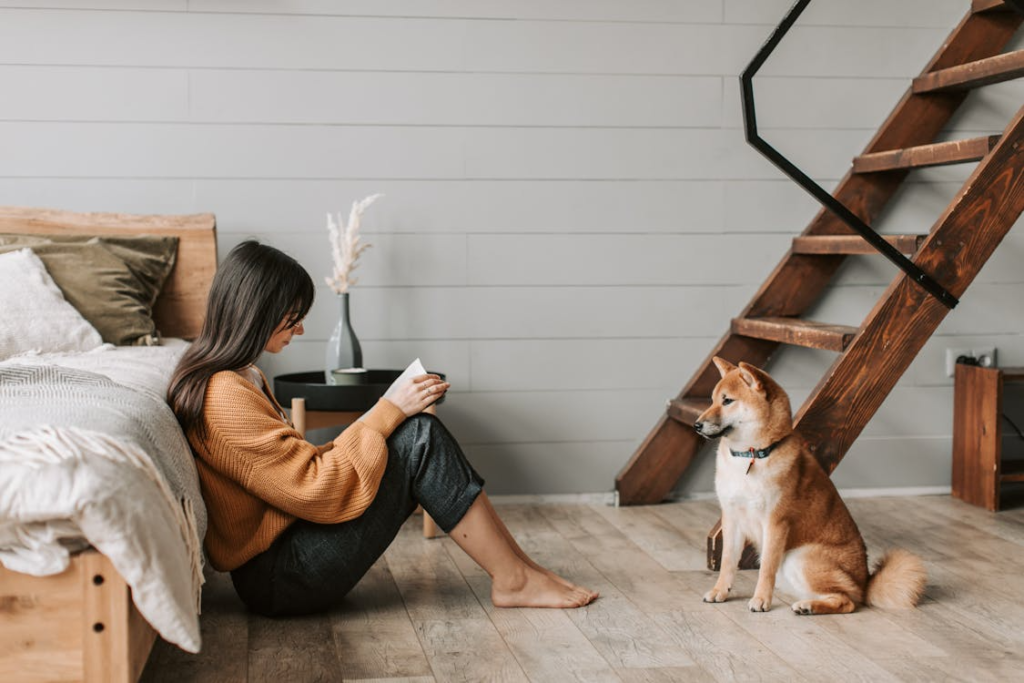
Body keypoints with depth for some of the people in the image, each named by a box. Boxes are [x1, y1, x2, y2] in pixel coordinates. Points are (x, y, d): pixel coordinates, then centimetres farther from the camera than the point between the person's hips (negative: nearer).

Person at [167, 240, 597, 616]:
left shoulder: (240, 377, 12)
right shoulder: (224, 398, -21)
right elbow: (319, 490, -22)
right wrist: (389, 412, -14)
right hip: (278, 578, -10)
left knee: (416, 432, 2)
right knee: (420, 438, -15)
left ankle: (515, 565, 1)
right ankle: (513, 578, -6)